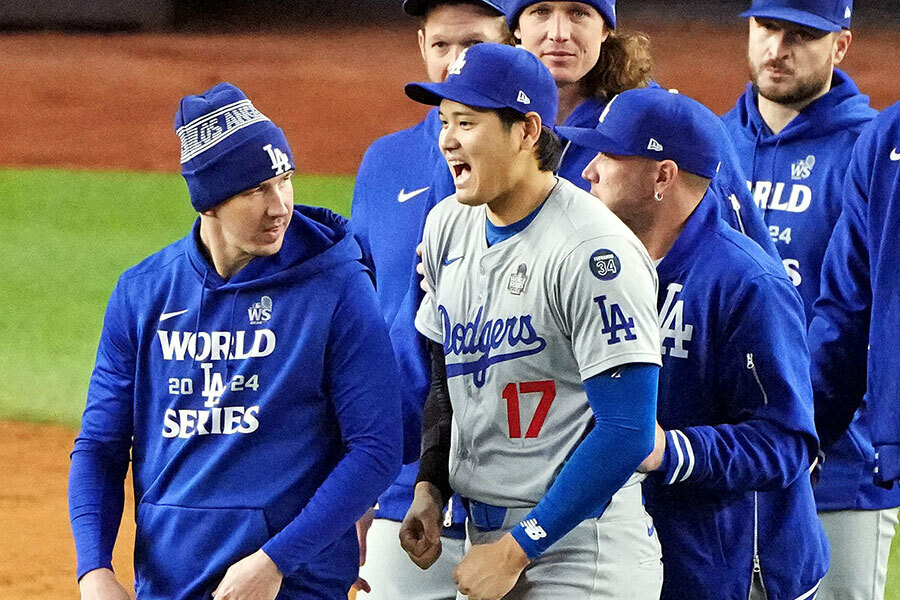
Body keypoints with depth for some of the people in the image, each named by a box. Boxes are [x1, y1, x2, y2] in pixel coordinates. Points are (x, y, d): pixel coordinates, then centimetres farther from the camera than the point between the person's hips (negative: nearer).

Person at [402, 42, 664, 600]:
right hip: (486, 535, 7)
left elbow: (626, 432, -20)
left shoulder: (593, 250, -16)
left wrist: (516, 550, -18)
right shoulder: (448, 226, 8)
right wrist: (430, 488, 5)